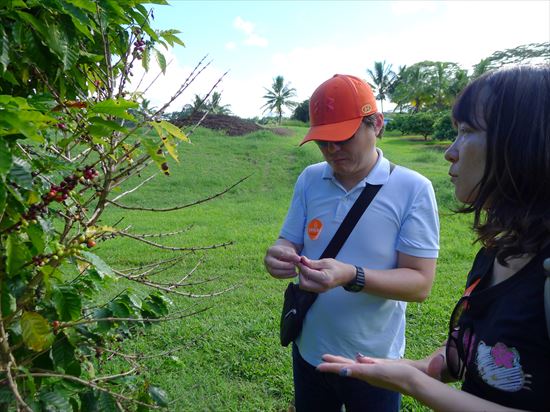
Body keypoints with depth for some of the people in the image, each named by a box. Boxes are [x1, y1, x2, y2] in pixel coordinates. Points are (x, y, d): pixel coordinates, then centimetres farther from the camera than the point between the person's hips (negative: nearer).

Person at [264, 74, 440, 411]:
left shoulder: (413, 189, -15)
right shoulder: (309, 180, -3)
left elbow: (420, 283, -17)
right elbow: (290, 243, 0)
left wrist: (352, 276, -33)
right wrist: (280, 255, -23)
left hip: (374, 362, -3)